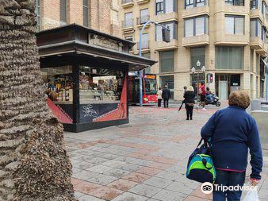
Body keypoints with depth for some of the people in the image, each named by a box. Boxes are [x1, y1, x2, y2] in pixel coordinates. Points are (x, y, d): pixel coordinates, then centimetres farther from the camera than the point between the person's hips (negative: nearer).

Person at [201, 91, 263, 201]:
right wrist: (256, 173, -1)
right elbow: (256, 149, -5)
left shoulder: (219, 114, -4)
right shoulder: (250, 120, -3)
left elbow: (204, 133, -8)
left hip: (219, 162, 0)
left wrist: (212, 142, 14)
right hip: (238, 165, 0)